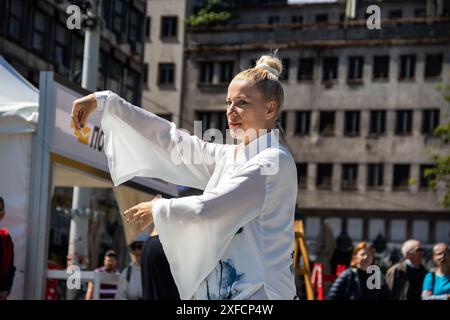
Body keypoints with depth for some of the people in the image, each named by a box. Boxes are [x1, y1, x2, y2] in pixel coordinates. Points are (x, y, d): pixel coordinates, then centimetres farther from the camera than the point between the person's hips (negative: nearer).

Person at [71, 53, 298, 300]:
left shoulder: (273, 161, -10)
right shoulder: (228, 157, 14)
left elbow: (208, 208, -15)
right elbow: (169, 139, 14)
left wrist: (158, 209, 1)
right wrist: (105, 101, 13)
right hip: (221, 287, 7)